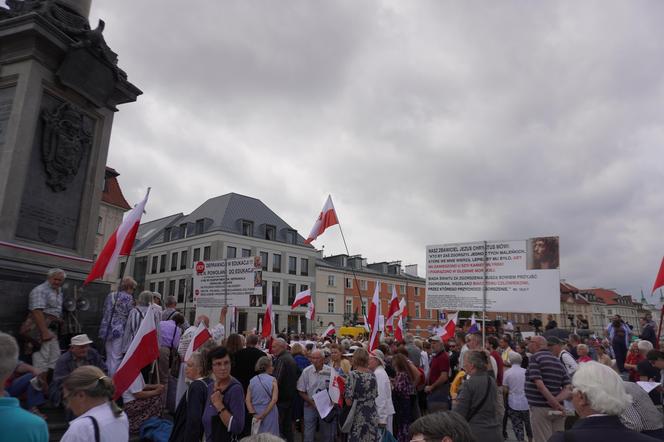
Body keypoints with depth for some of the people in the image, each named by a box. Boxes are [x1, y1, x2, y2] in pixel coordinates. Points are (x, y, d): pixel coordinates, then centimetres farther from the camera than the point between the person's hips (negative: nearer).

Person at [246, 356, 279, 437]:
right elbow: (274, 399, -15)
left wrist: (253, 414, -11)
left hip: (256, 414, 3)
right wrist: (263, 415, -12)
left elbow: (247, 400, -5)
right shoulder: (272, 380, -8)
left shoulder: (252, 381, 2)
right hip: (269, 413, -3)